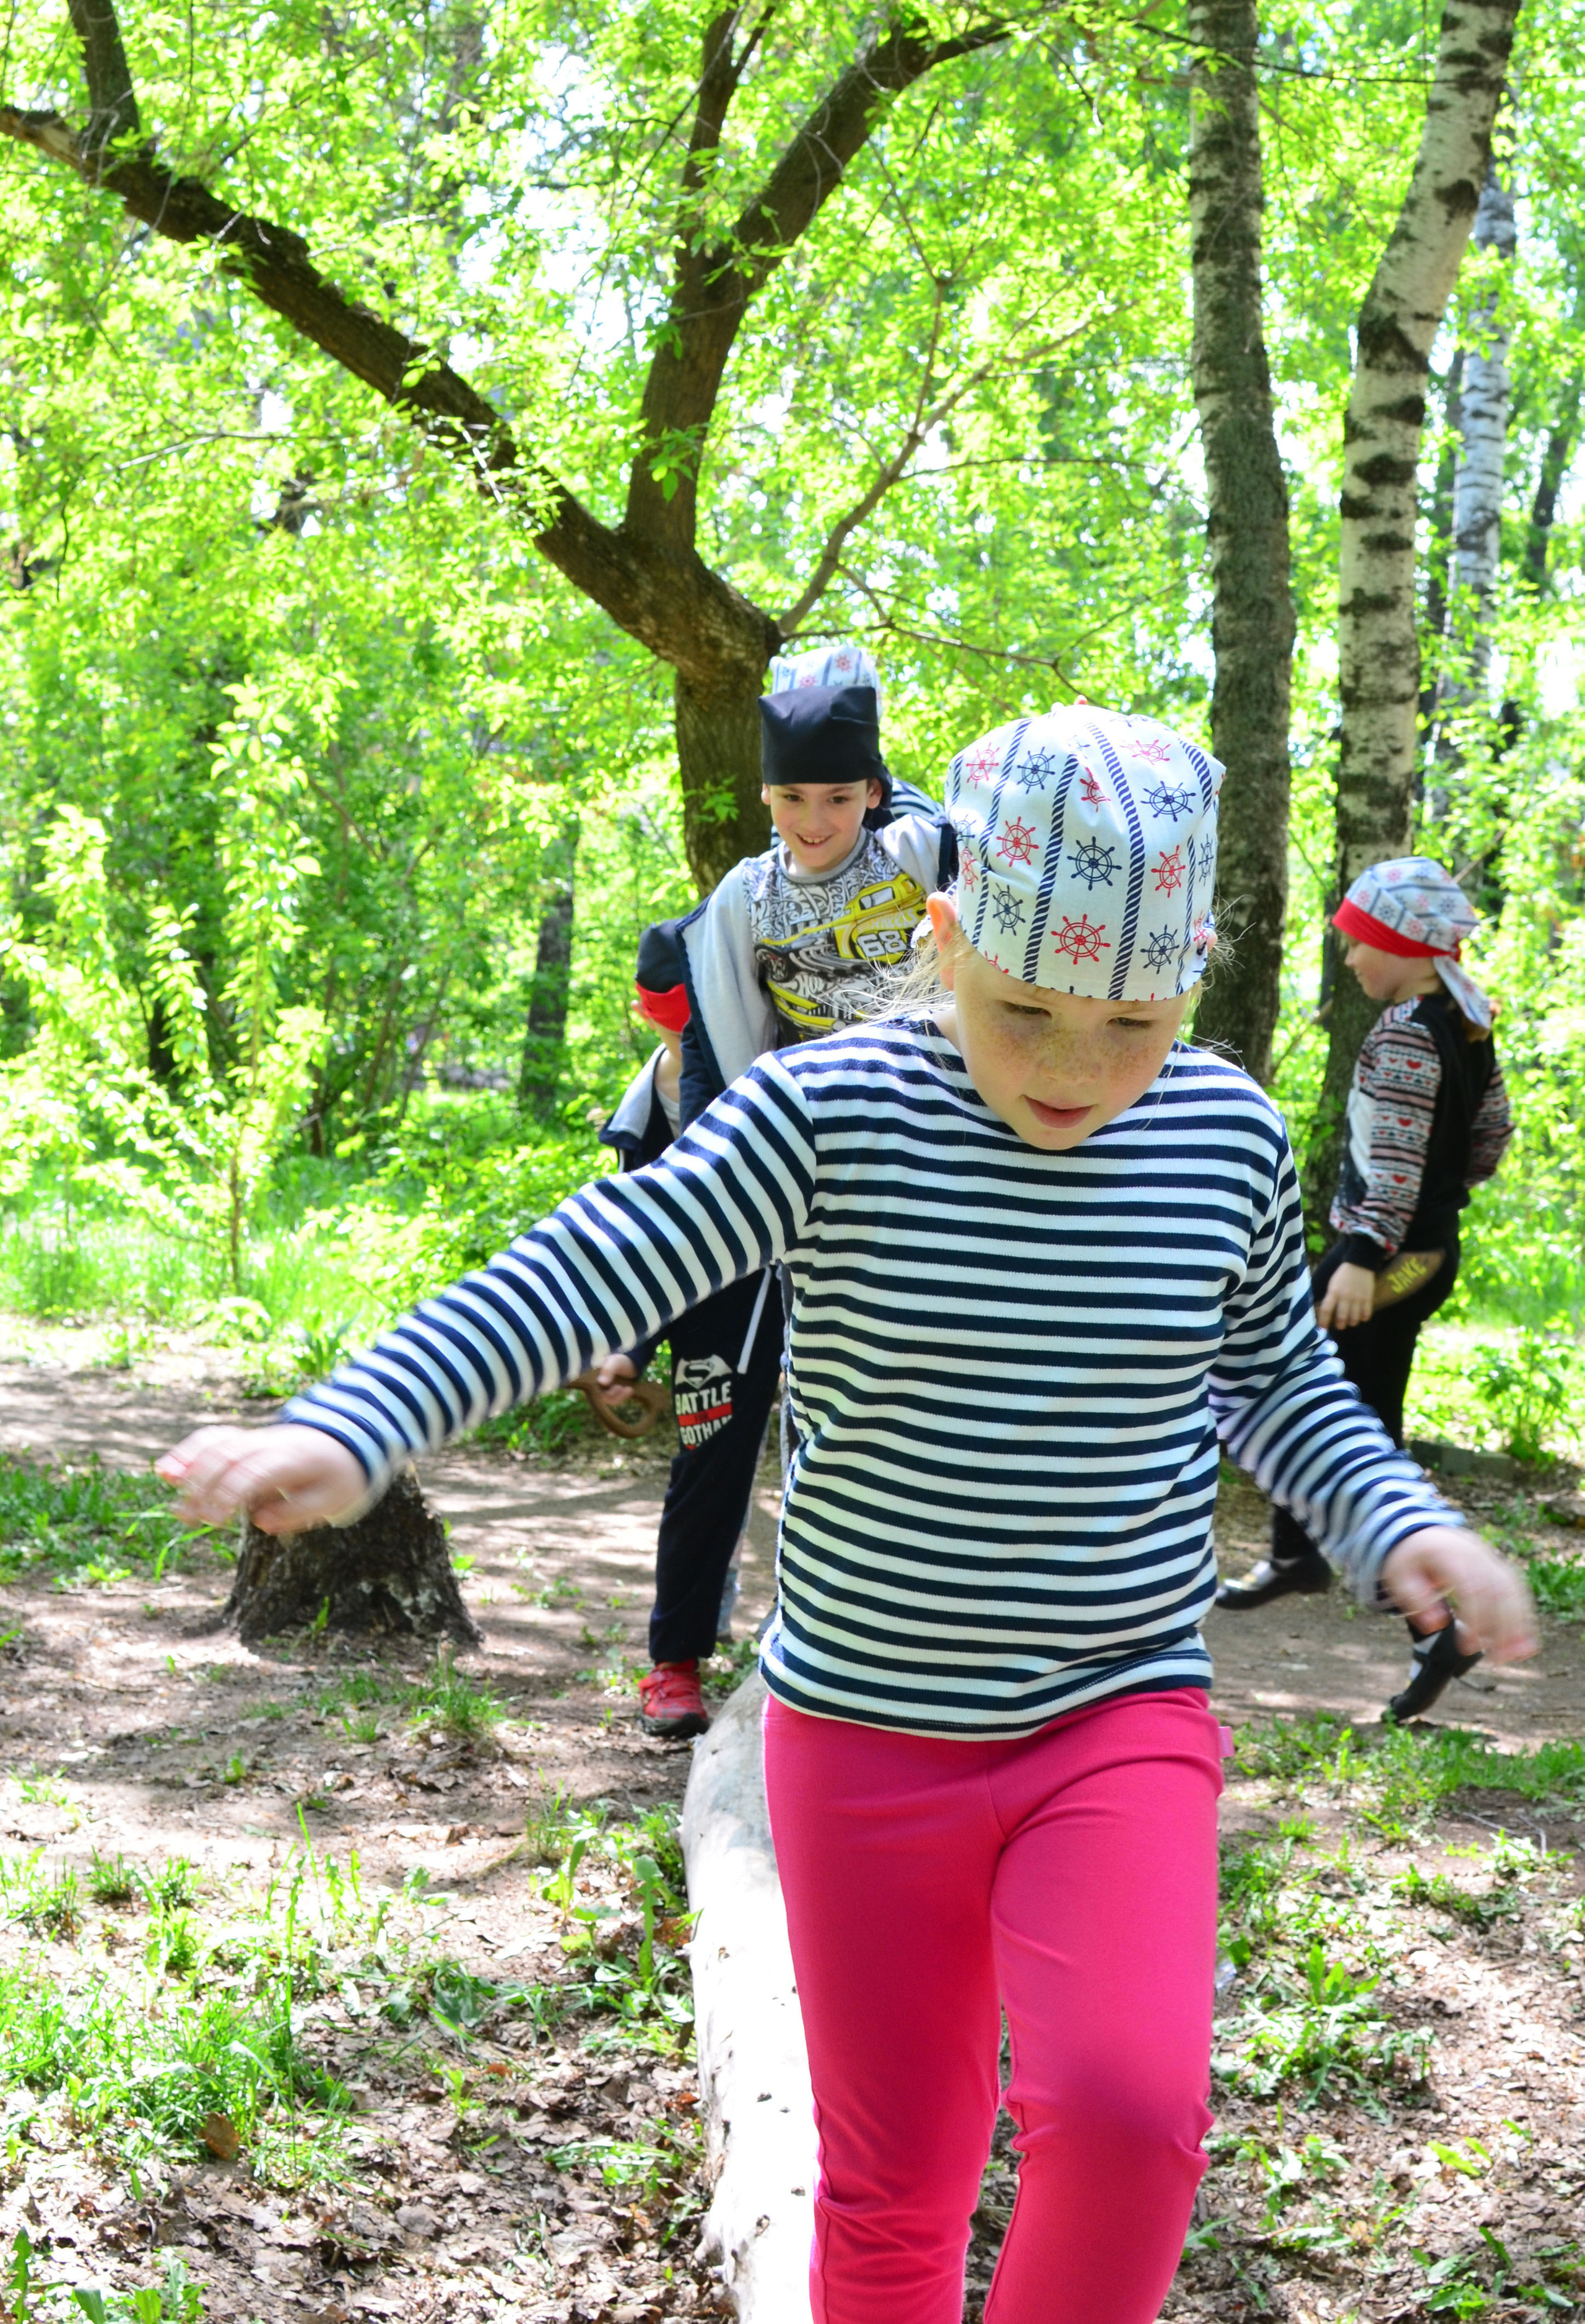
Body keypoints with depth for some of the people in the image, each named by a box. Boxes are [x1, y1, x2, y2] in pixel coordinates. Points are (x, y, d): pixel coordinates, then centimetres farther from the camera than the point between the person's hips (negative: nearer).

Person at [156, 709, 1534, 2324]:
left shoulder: (1229, 1137, -2)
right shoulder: (833, 1115, -12)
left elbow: (1274, 1377, 13)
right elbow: (585, 1277, -17)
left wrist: (1399, 1522, -3)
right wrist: (349, 1430, -27)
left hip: (1123, 1719, 1)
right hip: (868, 1731, -1)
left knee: (1125, 2110, -22)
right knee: (894, 2191, 11)